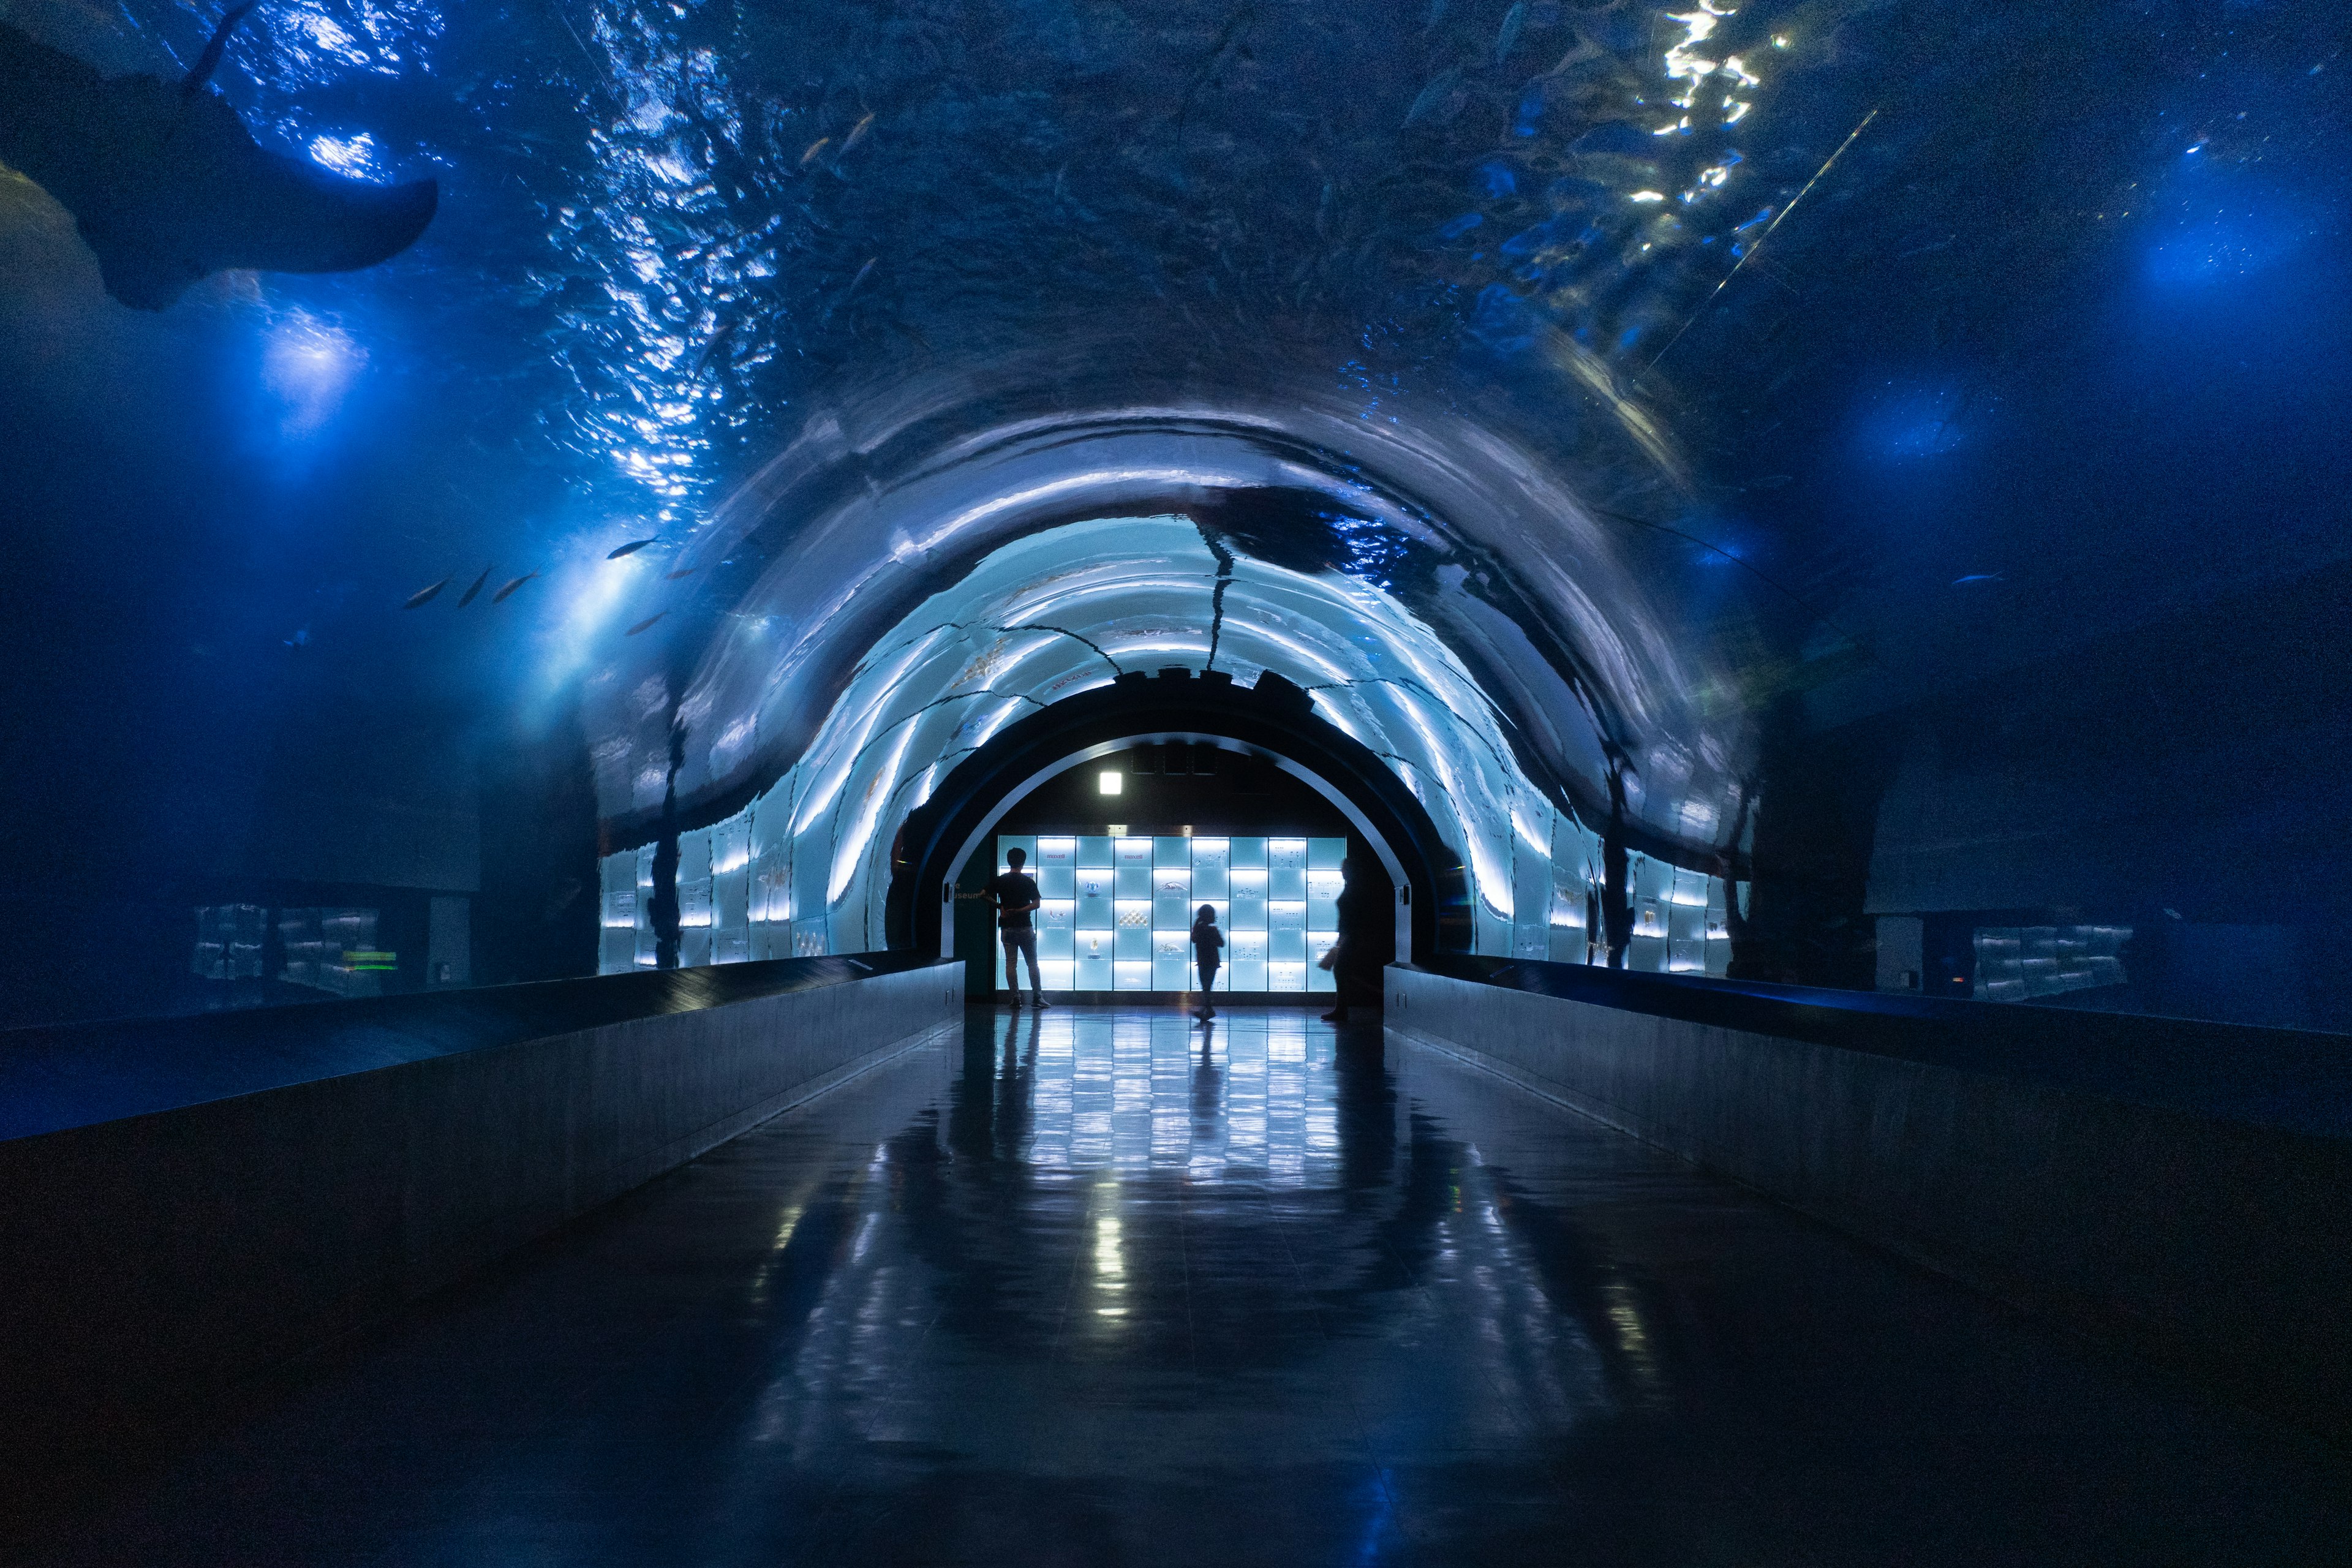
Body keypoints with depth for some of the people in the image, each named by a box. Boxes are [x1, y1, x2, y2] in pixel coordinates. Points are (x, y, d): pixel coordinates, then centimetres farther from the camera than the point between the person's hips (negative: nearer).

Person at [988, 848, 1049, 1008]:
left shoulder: (1000, 881, 1)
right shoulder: (1028, 882, -4)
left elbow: (987, 897, -1)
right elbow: (1037, 904, -11)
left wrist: (1000, 907, 8)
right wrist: (1019, 911, -10)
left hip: (1007, 928, 2)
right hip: (1025, 927, -2)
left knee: (1011, 963, 6)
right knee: (1032, 963, 6)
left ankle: (1016, 998, 4)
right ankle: (1038, 997, 4)